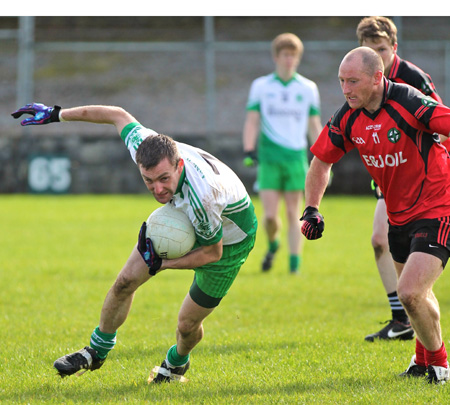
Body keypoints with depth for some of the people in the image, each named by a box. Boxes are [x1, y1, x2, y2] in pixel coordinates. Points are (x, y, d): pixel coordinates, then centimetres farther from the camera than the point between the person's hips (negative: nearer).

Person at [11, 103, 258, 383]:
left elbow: (213, 252, -27)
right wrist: (57, 114, -2)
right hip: (182, 220, 5)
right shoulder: (145, 149, -31)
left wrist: (161, 264, -27)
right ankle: (97, 352, 27)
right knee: (125, 282, 4)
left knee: (188, 324, 1)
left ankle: (177, 362, 38)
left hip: (228, 241, -5)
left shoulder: (201, 197, -46)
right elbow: (118, 115, -9)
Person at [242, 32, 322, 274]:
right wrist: (249, 151, -8)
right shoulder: (260, 86, 7)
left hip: (297, 157, 0)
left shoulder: (308, 88, 8)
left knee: (293, 215, -3)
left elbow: (314, 126, 12)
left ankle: (295, 264, 1)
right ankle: (273, 245, 24)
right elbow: (252, 122, 6)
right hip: (269, 158, 0)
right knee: (270, 216, -6)